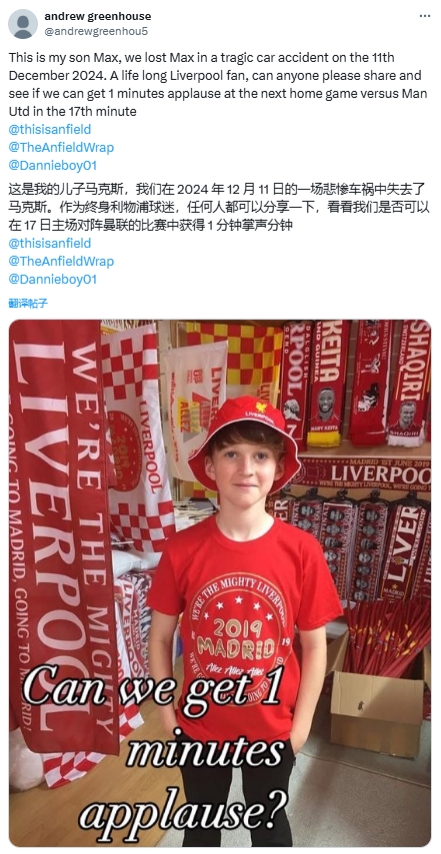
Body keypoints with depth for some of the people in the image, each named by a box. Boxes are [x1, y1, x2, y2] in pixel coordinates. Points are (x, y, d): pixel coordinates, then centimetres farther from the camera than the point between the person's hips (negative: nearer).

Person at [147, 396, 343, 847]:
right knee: (202, 823, 26)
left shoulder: (302, 550, -18)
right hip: (199, 727, 1)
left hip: (272, 729, 0)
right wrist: (167, 715, -3)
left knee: (268, 822, 26)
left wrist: (301, 725, -5)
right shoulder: (181, 549, -17)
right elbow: (160, 636, -5)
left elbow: (314, 645, -8)